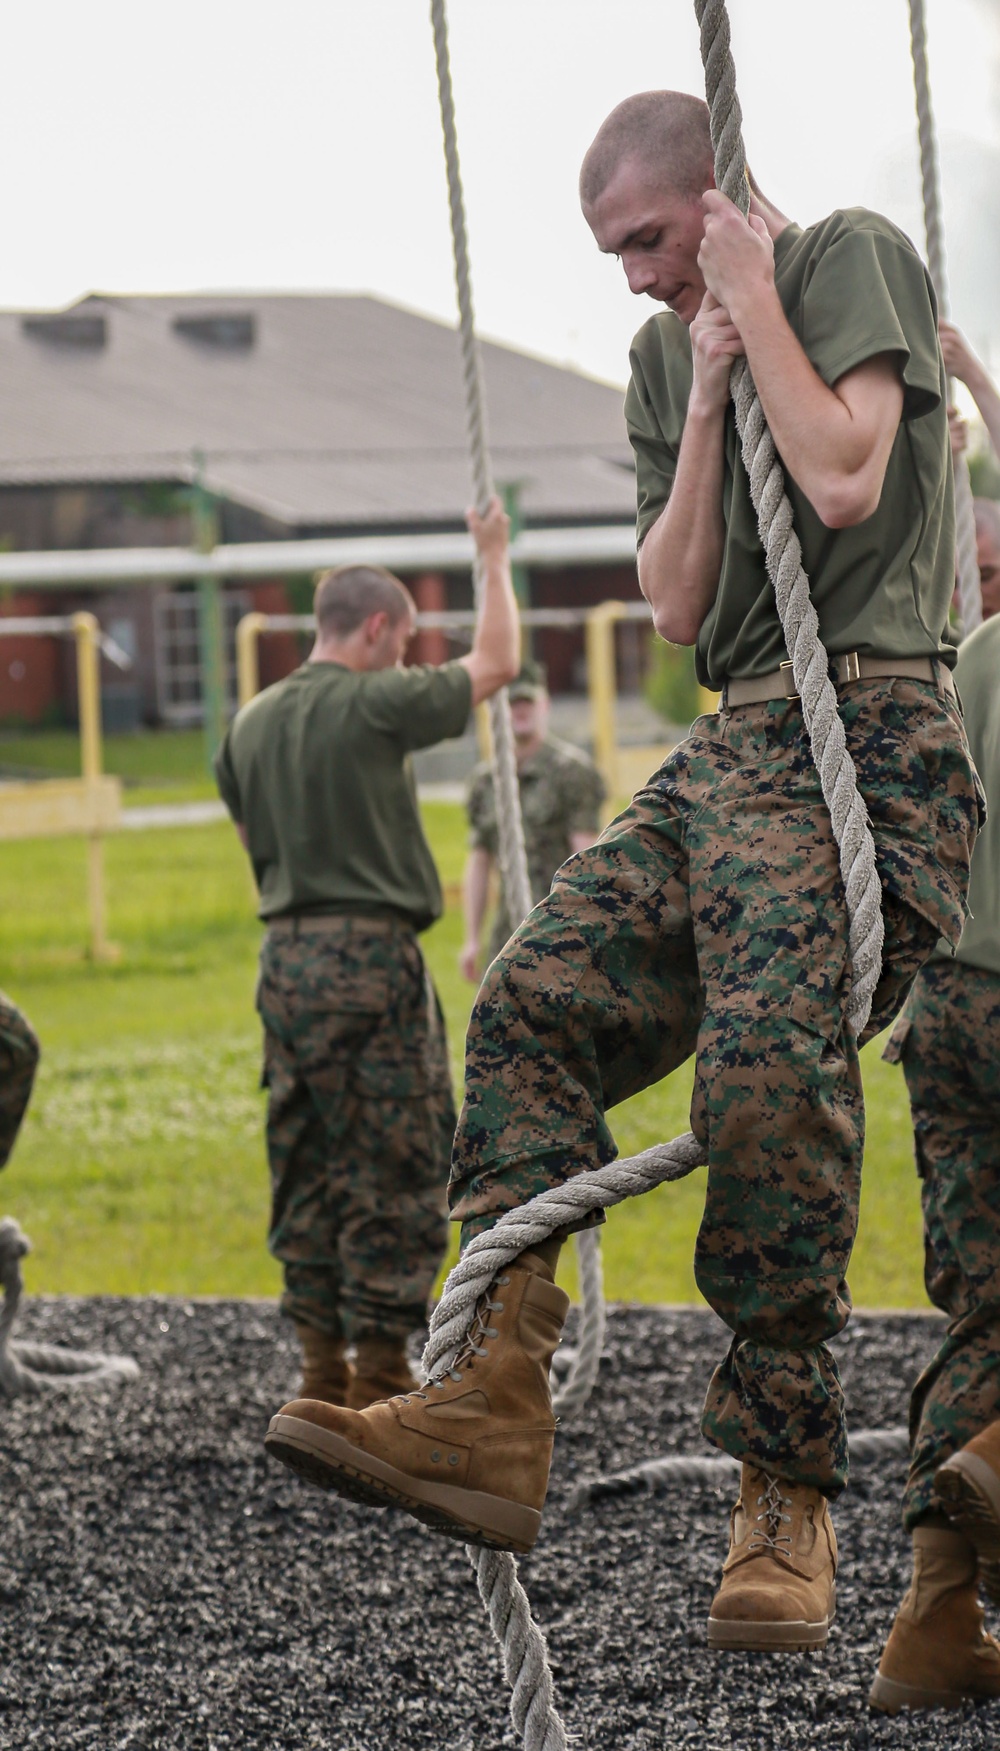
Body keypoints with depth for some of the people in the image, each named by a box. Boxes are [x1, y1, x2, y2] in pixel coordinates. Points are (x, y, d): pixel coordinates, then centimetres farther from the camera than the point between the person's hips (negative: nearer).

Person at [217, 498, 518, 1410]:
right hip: (371, 956, -7)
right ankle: (381, 1373, -2)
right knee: (397, 1166, -1)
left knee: (308, 1168, 11)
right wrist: (494, 559, 15)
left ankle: (325, 1372, 14)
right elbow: (496, 663, 2)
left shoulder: (250, 724, 10)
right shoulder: (372, 706, -10)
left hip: (286, 957, 7)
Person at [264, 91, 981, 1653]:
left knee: (769, 1065, -27)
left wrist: (753, 302, -3)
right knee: (538, 1001, -12)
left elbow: (844, 480, -13)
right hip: (730, 747, 8)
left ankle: (787, 1495, -22)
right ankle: (497, 1400, -22)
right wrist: (704, 396, 5)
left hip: (865, 737, -8)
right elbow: (677, 609, 13)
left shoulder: (853, 257, 2)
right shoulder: (663, 362, 22)